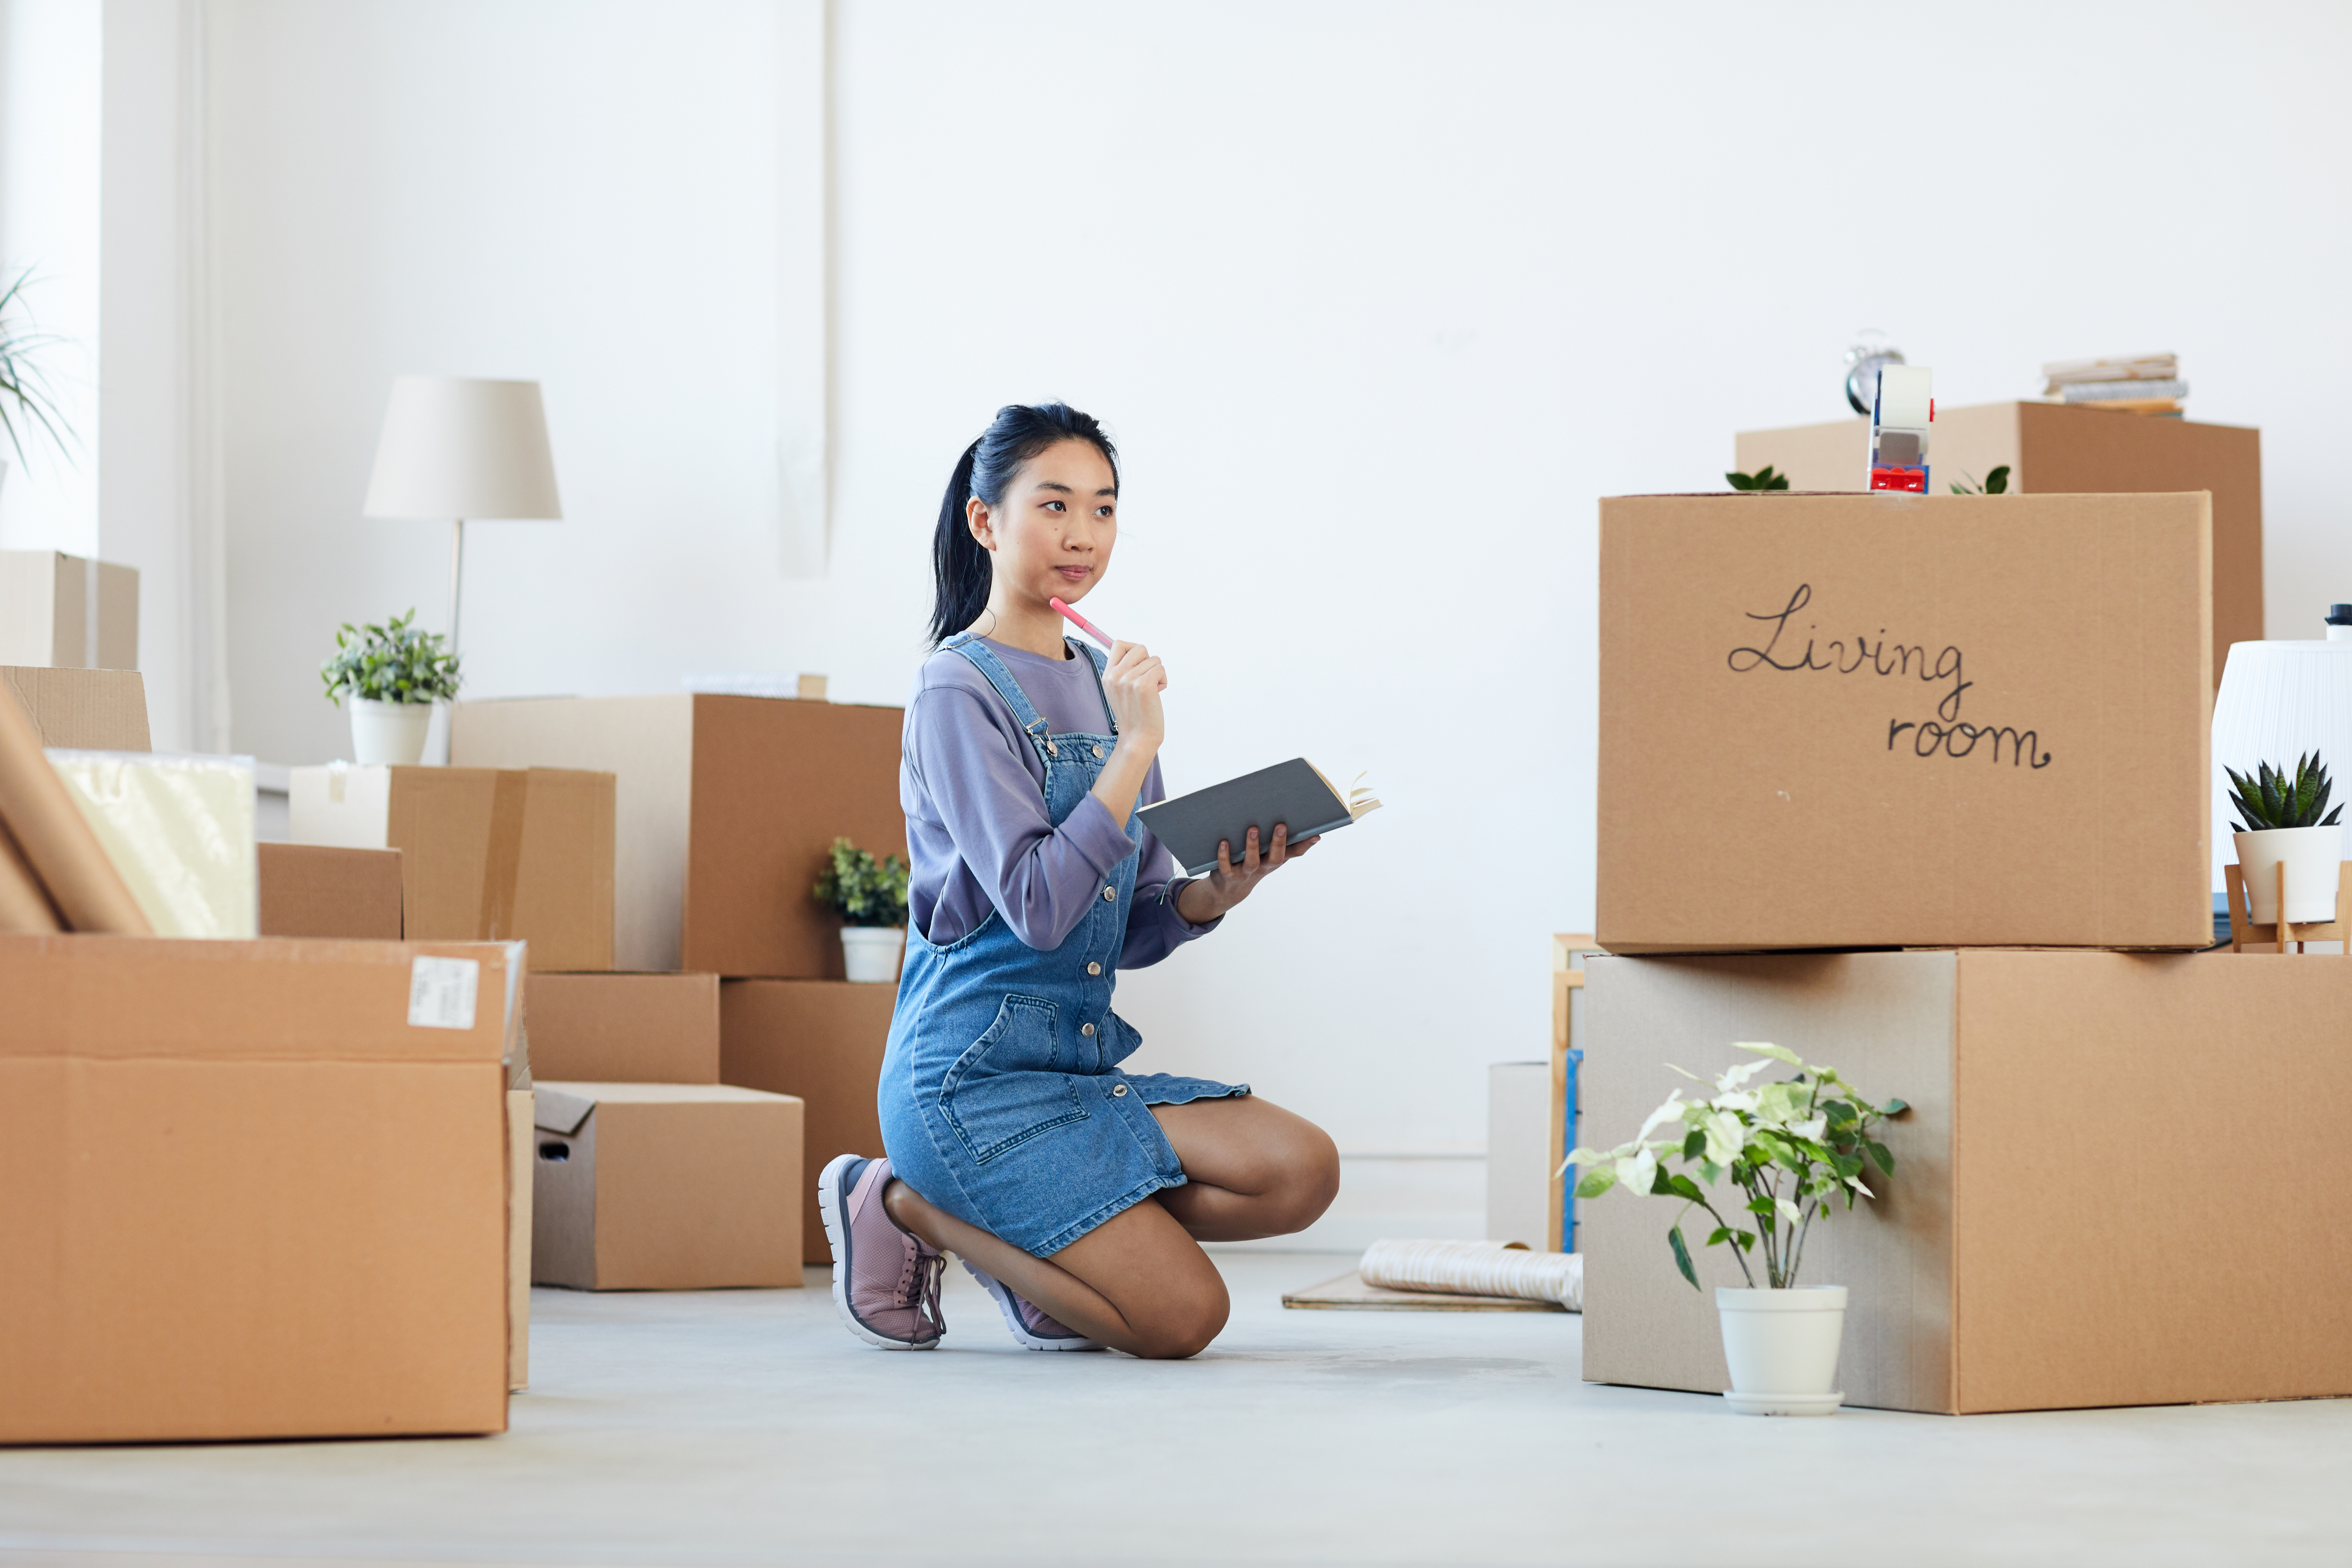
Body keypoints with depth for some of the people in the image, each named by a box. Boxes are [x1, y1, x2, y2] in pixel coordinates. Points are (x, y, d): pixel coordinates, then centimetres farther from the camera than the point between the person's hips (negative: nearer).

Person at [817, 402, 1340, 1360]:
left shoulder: (1104, 684, 14)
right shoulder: (960, 689, -10)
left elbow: (1134, 932, 14)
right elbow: (1038, 908, -22)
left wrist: (1217, 894, -7)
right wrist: (1135, 749, -22)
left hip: (1082, 1060, 8)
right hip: (973, 1074, -8)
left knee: (1302, 1171, -13)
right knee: (1184, 1315, -15)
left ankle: (1031, 1243, 4)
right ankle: (904, 1207, 3)